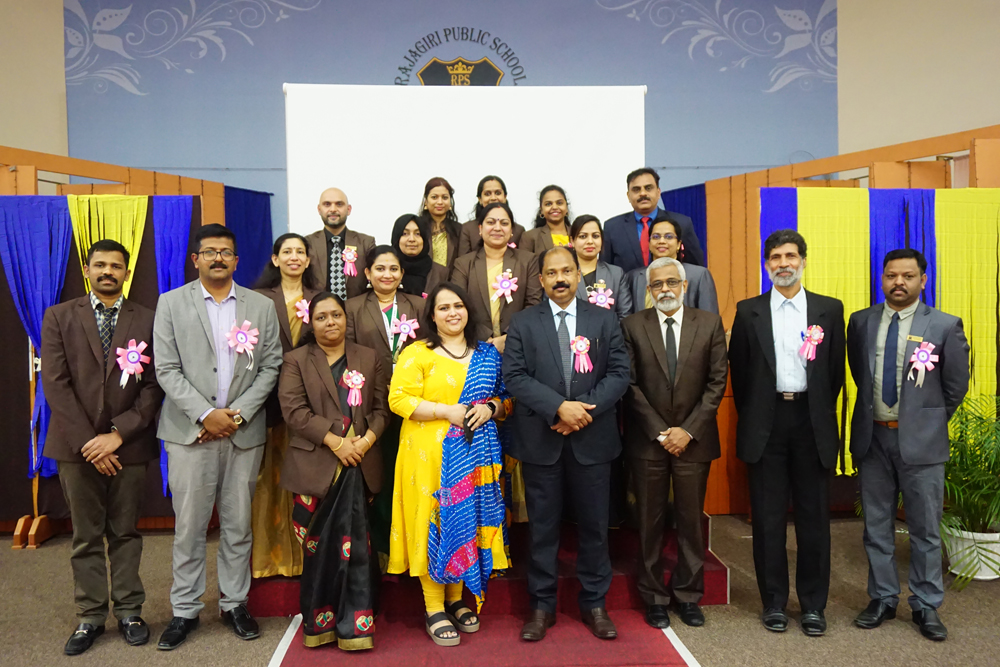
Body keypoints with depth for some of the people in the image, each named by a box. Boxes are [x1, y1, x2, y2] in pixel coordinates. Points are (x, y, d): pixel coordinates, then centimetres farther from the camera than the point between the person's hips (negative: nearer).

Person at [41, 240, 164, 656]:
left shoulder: (147, 321, 4)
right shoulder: (59, 318, 5)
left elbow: (153, 386, -2)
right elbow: (55, 384, -3)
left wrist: (118, 434, -12)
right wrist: (87, 441, -10)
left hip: (129, 445, 0)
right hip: (77, 445, 0)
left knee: (125, 532, 9)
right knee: (86, 536, 9)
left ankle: (129, 611, 20)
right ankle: (90, 616, 19)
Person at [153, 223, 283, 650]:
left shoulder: (261, 306, 8)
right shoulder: (171, 303, 4)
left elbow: (270, 366, 3)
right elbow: (167, 369, -2)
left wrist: (239, 412, -8)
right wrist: (205, 414, -11)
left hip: (244, 432, 1)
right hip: (190, 430, -1)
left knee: (238, 524, 8)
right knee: (189, 526, 5)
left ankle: (234, 603, 23)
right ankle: (185, 610, 19)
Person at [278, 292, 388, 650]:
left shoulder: (369, 358, 13)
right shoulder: (296, 360, 7)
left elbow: (381, 407, 8)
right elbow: (294, 410, -5)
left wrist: (366, 439, -10)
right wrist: (336, 441, -13)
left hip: (359, 464, 1)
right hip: (316, 466, -1)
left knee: (355, 544, 1)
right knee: (319, 547, 5)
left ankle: (354, 625, 10)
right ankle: (319, 623, 18)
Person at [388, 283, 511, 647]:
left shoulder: (488, 354, 10)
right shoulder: (418, 353, -3)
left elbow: (505, 397, 14)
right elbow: (399, 399, -11)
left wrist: (491, 408, -8)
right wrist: (447, 411, -17)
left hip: (475, 453, 4)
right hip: (430, 453, -4)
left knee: (468, 520, 9)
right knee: (435, 524, 1)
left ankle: (457, 599, 26)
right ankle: (434, 609, 13)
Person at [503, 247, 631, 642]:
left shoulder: (605, 320, 6)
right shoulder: (523, 323, 3)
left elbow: (619, 373, -1)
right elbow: (514, 376, -6)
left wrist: (584, 409, -14)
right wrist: (559, 408, -17)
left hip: (592, 438, 1)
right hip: (540, 439, -1)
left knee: (594, 524, 10)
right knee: (542, 527, 8)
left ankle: (594, 603, 26)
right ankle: (542, 605, 22)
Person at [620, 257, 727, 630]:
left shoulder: (710, 323, 3)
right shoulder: (632, 326, 1)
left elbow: (717, 381, -1)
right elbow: (630, 385, -3)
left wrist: (688, 430, -8)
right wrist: (660, 432, -8)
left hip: (693, 439, 1)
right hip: (647, 441, 0)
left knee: (692, 520, 9)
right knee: (650, 522, 7)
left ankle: (688, 595, 24)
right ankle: (654, 597, 21)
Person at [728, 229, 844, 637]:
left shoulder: (830, 309, 6)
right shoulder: (749, 311, 5)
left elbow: (836, 370, 8)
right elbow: (739, 370, 6)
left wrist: (821, 414, 6)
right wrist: (750, 417, 5)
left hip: (811, 421, 1)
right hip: (766, 421, 0)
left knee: (814, 516, 6)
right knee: (768, 517, 6)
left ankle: (813, 604, 20)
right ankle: (774, 602, 18)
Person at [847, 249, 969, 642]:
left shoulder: (945, 326, -5)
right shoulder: (861, 322, 4)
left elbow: (956, 385, 2)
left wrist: (930, 421, 7)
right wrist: (874, 412, 12)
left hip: (920, 441, -3)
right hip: (872, 437, 3)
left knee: (925, 529, 7)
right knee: (876, 526, 12)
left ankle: (926, 607, 22)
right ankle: (883, 599, 27)